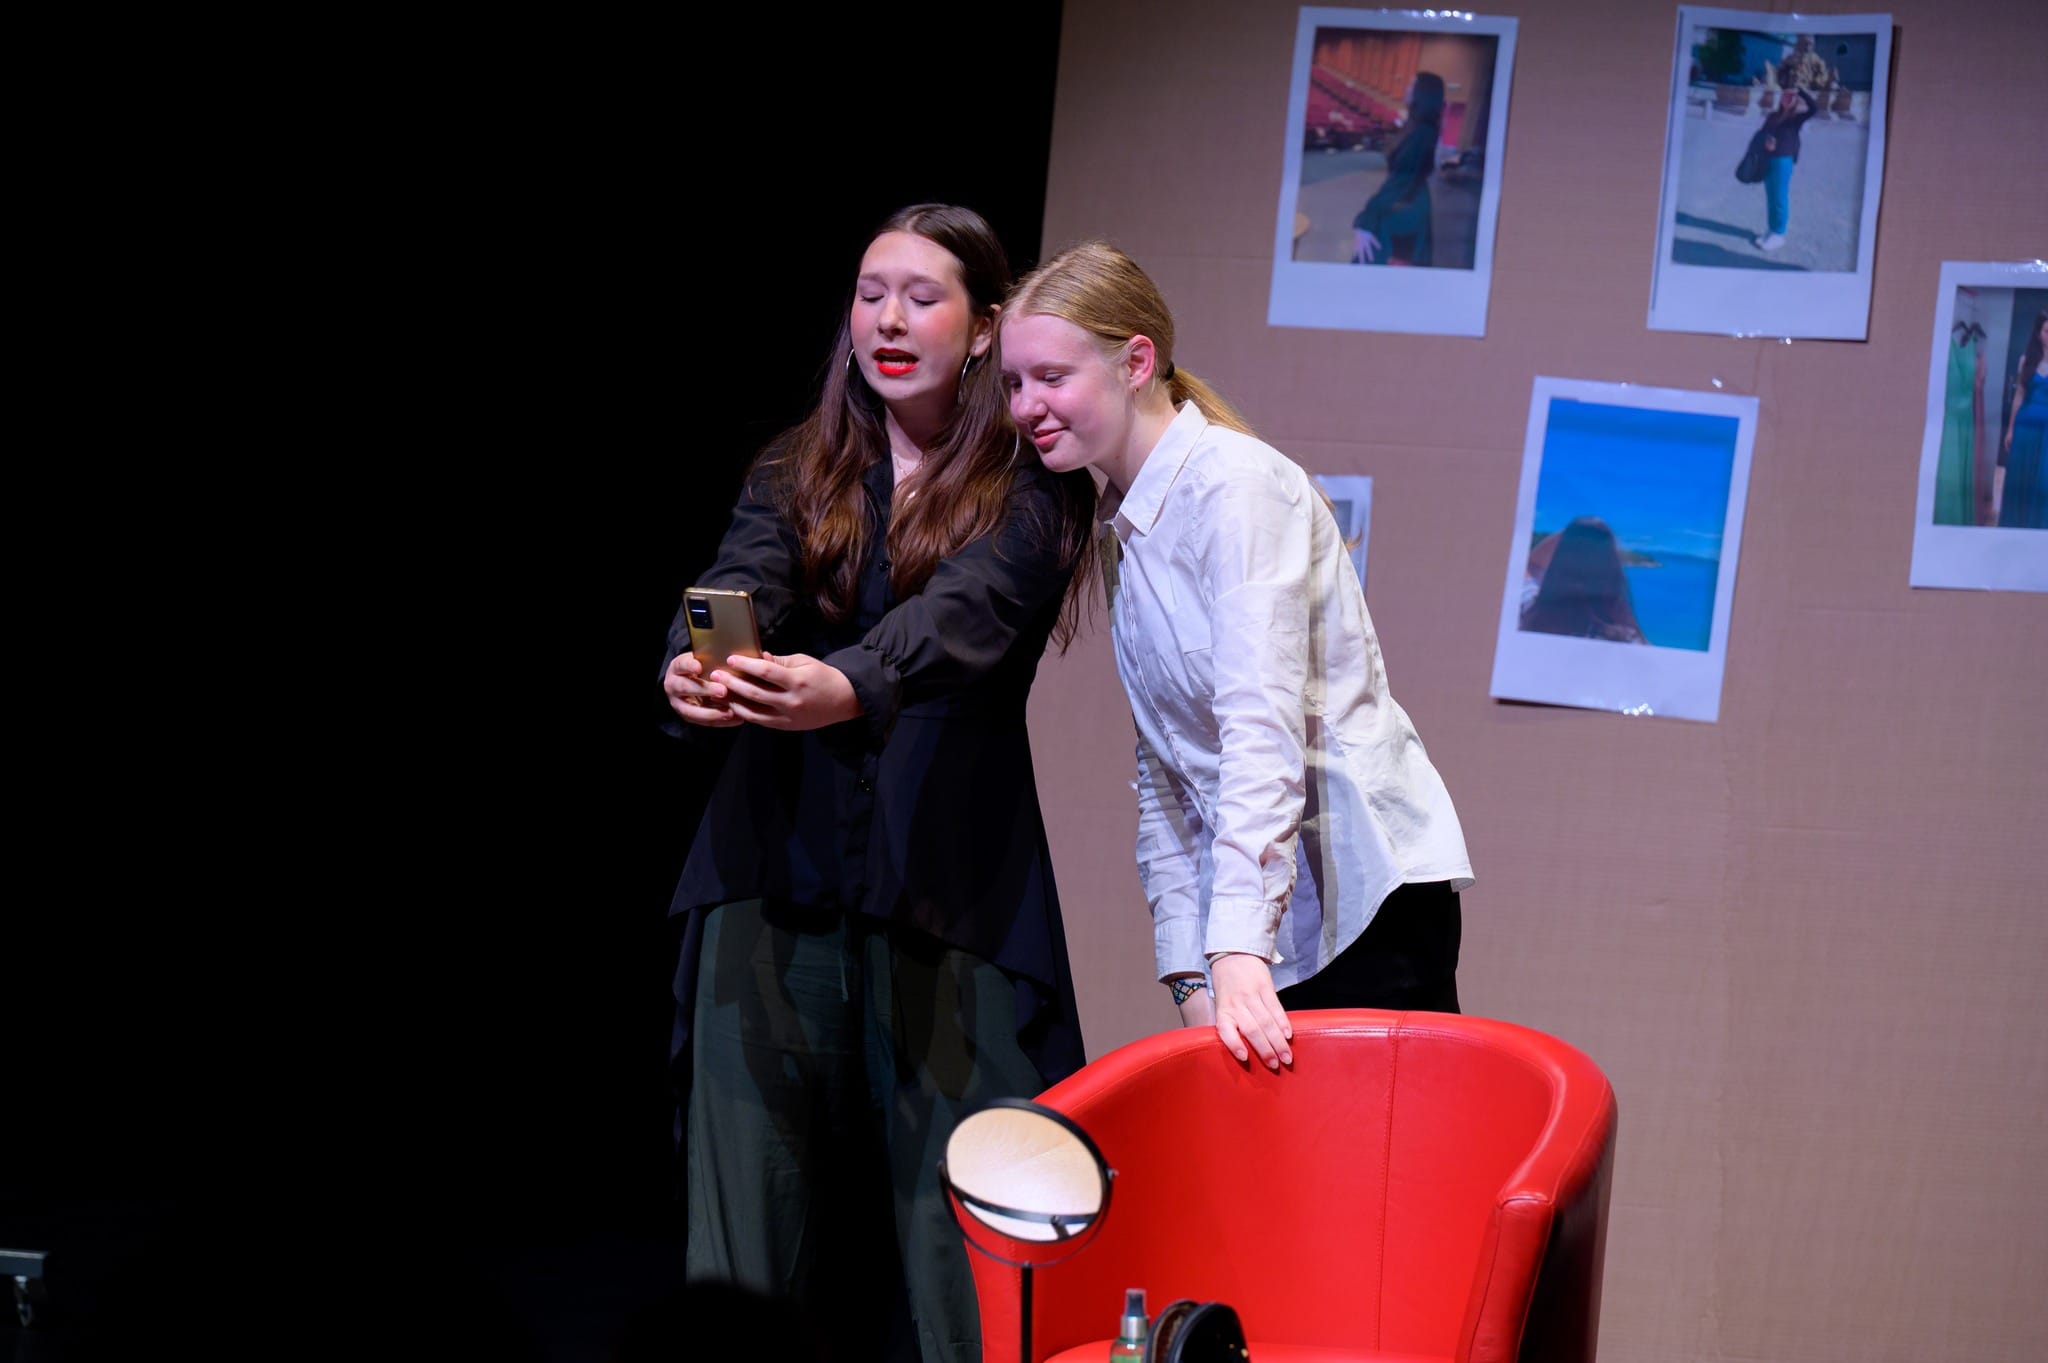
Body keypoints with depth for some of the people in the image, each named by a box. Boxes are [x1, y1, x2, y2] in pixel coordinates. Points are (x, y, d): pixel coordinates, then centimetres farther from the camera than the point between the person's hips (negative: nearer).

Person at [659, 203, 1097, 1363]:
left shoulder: (1029, 494, 2)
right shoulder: (794, 476, 13)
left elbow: (960, 614, -17)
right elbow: (739, 590, -5)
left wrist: (848, 686, -38)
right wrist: (695, 674, -29)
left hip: (948, 890, -3)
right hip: (779, 872, 3)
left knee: (957, 1231, -8)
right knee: (756, 1232, -1)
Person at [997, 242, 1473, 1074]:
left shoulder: (1236, 484, -10)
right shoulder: (1130, 535, 16)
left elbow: (1264, 723, -22)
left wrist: (1239, 950, -30)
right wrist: (1190, 972, 5)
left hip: (1368, 896, -8)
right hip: (1269, 919, 8)